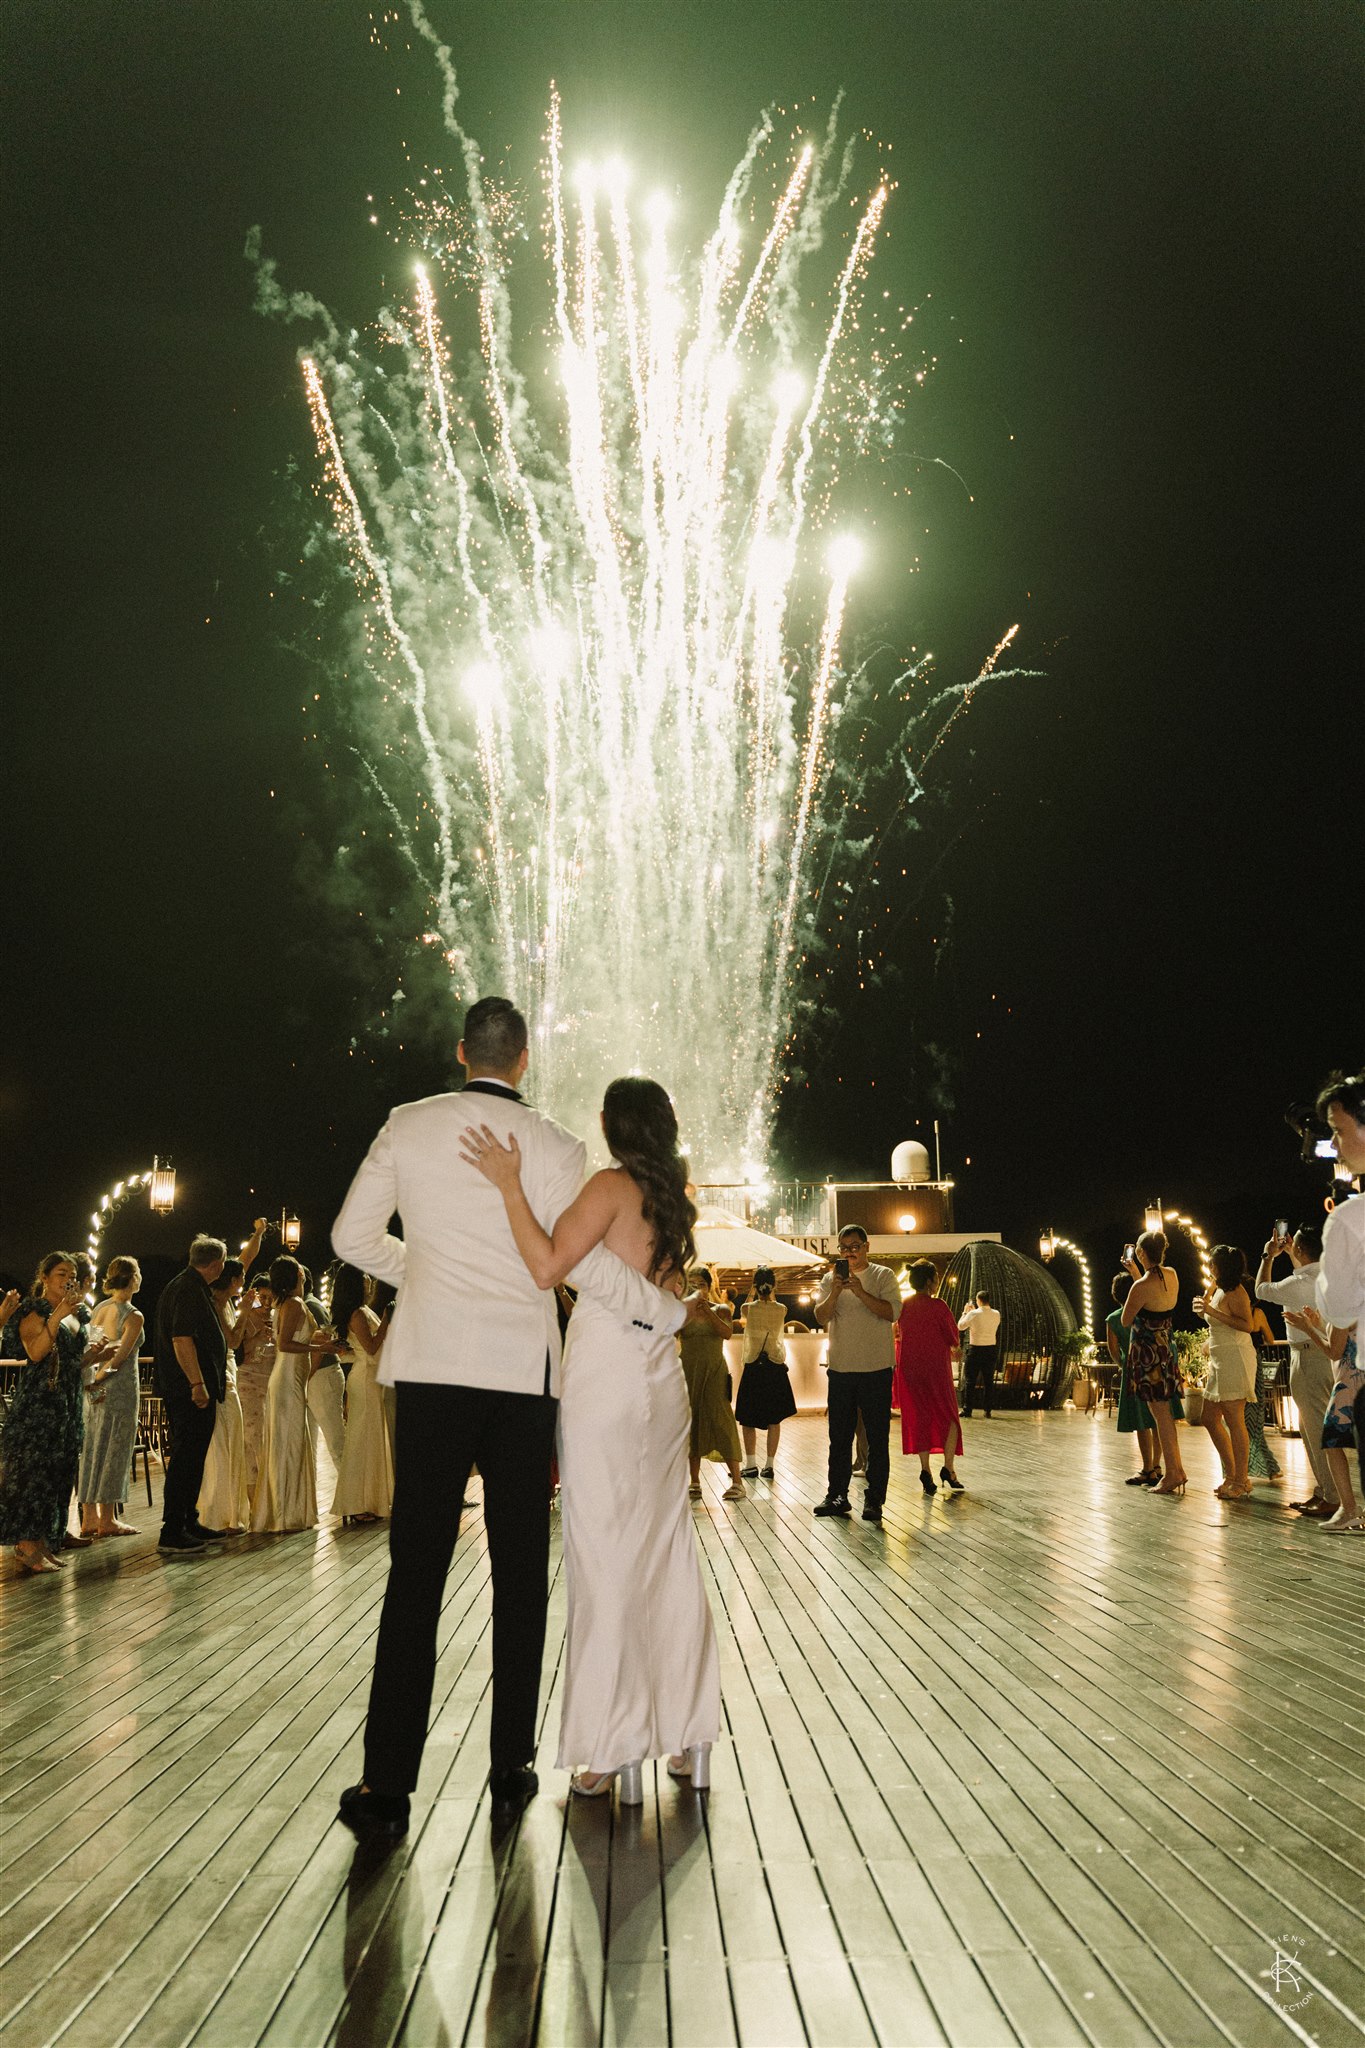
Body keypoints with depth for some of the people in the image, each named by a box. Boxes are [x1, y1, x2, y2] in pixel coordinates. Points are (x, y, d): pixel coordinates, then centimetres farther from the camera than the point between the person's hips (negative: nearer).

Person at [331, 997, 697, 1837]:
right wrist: (668, 1311, 7)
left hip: (432, 1366, 1)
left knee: (416, 1571, 2)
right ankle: (512, 1769, 15)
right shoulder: (554, 1146, -2)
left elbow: (353, 1238, 8)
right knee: (521, 1572, 10)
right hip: (522, 1372, -1)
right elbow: (588, 1265, -6)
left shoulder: (408, 1127, 4)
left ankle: (388, 1786, 2)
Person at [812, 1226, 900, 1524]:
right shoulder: (832, 1279, 9)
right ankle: (836, 1495, 17)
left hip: (876, 1368, -3)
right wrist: (835, 1291, -19)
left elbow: (892, 1312, -13)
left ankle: (874, 1499, 5)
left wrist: (860, 1292, -23)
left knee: (877, 1437, 0)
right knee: (839, 1436, 9)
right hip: (841, 1368, 3)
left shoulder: (883, 1276, 0)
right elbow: (822, 1318, -2)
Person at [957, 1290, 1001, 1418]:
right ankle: (987, 1410, 8)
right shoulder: (996, 1314, 0)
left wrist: (965, 1312, 12)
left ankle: (967, 1409, 3)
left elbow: (960, 1326, -1)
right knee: (988, 1381, 8)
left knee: (970, 1380, 4)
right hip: (991, 1348, 3)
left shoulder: (973, 1314, -12)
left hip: (975, 1349, -3)